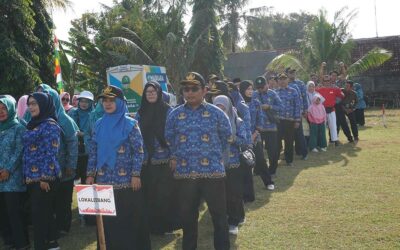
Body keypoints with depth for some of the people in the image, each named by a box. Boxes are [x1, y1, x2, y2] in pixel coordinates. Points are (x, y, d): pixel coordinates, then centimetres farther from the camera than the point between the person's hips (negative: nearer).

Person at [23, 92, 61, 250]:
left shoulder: (50, 125, -12)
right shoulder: (34, 124, 15)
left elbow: (50, 153, -17)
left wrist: (45, 177, -20)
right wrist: (27, 175, 17)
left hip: (44, 177, -9)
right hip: (33, 176, 9)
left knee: (41, 212, -2)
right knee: (43, 212, 15)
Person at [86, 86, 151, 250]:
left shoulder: (130, 124, -4)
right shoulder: (99, 124, 8)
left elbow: (139, 151, -7)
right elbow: (93, 151, 11)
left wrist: (136, 175, -12)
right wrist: (90, 174, 7)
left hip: (126, 180, -4)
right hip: (104, 180, 4)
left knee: (129, 217, 3)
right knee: (107, 218, 10)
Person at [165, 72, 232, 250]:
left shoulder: (216, 113, -1)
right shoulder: (175, 115, 4)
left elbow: (227, 137, 11)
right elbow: (168, 139, 18)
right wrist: (174, 158, 13)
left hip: (213, 172, -2)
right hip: (185, 174, 2)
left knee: (219, 215, 5)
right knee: (187, 216, 14)